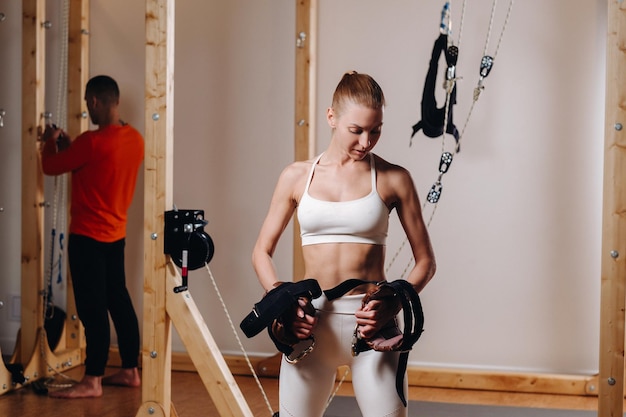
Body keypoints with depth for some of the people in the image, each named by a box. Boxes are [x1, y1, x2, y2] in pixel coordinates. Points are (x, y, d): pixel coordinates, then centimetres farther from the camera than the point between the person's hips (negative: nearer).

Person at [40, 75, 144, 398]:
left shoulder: (92, 141, -21)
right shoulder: (135, 139, 4)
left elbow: (50, 167, -7)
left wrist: (50, 142, 13)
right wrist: (68, 146, 19)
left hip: (88, 236, -8)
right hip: (115, 234, 8)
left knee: (92, 308, -3)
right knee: (118, 301, 14)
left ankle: (92, 381, 3)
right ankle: (130, 371, 22)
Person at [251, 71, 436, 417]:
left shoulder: (393, 179, 1)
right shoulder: (297, 177, 5)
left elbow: (425, 261, 4)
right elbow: (262, 251, 10)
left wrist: (393, 305, -12)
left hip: (369, 324, -1)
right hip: (309, 323, 2)